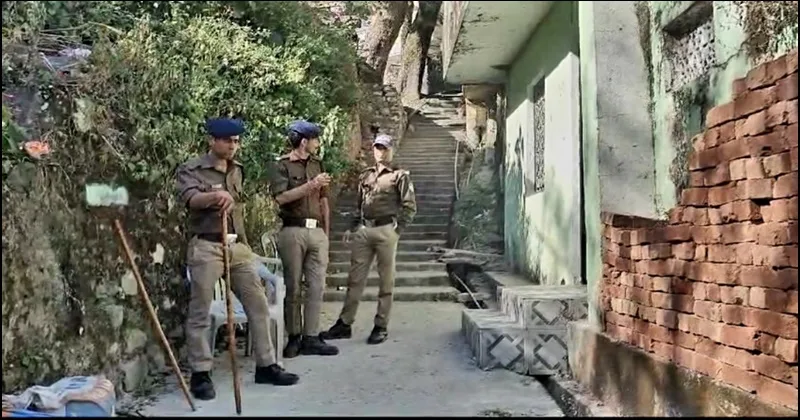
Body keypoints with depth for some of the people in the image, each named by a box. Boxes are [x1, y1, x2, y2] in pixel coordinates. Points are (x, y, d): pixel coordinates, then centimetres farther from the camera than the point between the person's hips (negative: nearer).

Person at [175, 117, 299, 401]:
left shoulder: (237, 170, 16)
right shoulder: (191, 170, -5)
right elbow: (190, 199, -25)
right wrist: (216, 195, -42)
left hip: (238, 245, 6)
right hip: (206, 247, -6)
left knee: (258, 305, 5)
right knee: (200, 313, -1)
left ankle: (266, 366, 15)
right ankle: (200, 374, 9)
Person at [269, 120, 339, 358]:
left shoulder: (317, 164, 17)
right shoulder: (282, 166, 0)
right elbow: (281, 197, -14)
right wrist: (311, 185, -14)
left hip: (317, 231, 5)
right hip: (293, 231, -5)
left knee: (317, 287, 0)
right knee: (293, 288, 2)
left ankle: (311, 338, 5)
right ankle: (294, 337, 12)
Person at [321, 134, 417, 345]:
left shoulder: (400, 175, 1)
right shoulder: (365, 176, 17)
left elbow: (410, 207, -3)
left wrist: (397, 228, -10)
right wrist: (353, 227, 14)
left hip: (385, 231, -5)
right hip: (363, 230, 5)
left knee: (386, 280, 2)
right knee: (355, 278, 6)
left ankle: (381, 327, 9)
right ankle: (344, 323, 12)